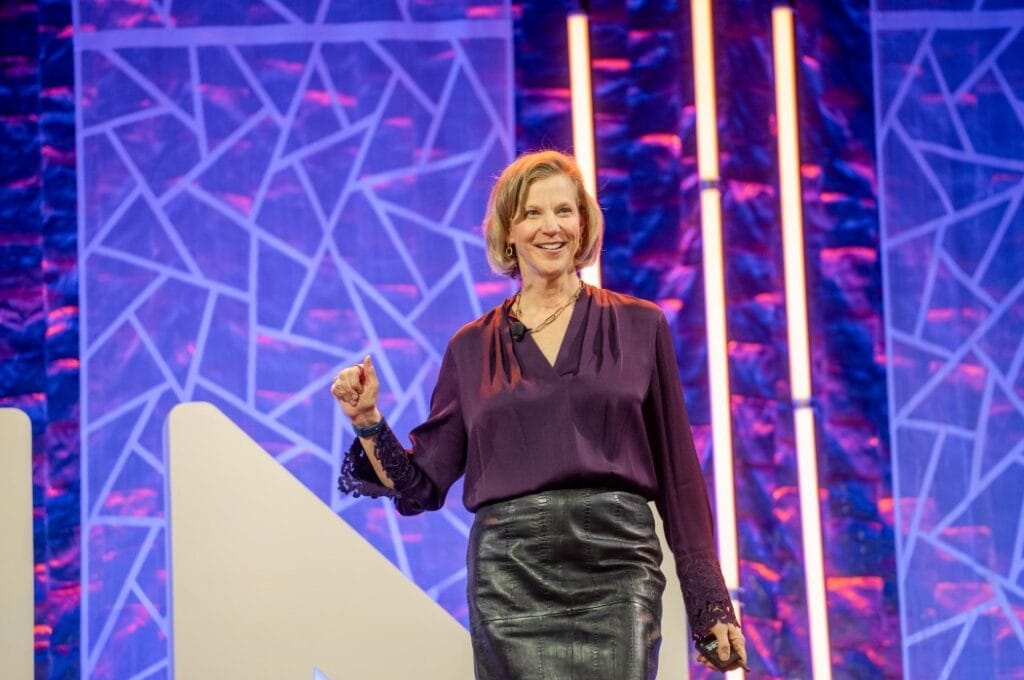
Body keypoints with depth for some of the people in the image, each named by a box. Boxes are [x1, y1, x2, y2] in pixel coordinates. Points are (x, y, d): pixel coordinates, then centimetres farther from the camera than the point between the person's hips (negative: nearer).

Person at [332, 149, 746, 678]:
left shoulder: (638, 326, 9)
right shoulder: (472, 348, 12)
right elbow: (423, 485, 13)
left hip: (615, 571, -1)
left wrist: (710, 603, 5)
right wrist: (366, 420, -4)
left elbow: (678, 475, 8)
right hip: (510, 575, 1)